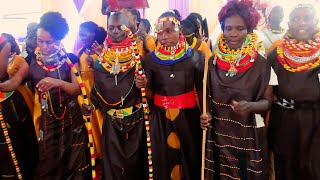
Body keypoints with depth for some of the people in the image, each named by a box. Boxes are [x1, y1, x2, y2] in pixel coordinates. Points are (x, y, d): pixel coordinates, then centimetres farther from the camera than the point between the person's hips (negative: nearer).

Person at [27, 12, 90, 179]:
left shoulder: (70, 59, -5)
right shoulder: (33, 63, 1)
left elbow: (78, 89, -9)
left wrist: (59, 83, -25)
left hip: (71, 118, -1)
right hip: (47, 121, 2)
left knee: (73, 162, 7)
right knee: (48, 164, 9)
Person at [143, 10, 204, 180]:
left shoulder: (195, 56, -6)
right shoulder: (151, 58, -2)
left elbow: (201, 89, -1)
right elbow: (149, 95, 0)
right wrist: (143, 86, -20)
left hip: (188, 115, -1)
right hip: (160, 118, 1)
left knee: (189, 159, 12)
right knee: (163, 161, 11)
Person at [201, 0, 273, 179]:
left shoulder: (261, 64, -9)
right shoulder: (213, 61, -1)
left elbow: (267, 101, -5)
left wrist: (250, 106, -25)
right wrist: (205, 114, -9)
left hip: (249, 135, -2)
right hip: (218, 134, 2)